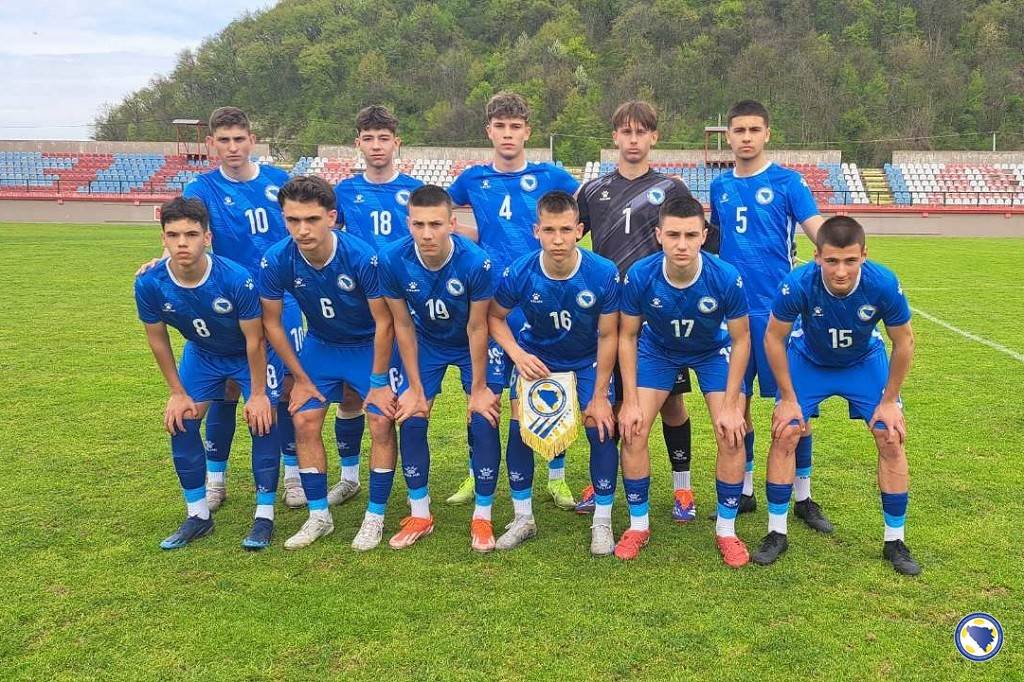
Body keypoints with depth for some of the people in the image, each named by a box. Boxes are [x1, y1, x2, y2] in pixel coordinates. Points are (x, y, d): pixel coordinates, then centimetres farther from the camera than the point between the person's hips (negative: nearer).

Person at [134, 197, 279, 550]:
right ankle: (198, 515, 13)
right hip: (201, 353, 4)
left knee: (262, 420, -15)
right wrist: (178, 393, -4)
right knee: (180, 422, -3)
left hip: (249, 354, -3)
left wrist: (257, 393, -17)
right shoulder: (149, 284, -26)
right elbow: (158, 340, -9)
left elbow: (254, 340, -23)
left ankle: (264, 515, -1)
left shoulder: (237, 279, -37)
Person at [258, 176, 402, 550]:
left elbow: (383, 322, -20)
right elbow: (271, 322, -8)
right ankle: (319, 516, 13)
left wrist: (379, 381, -14)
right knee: (304, 422, -3)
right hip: (320, 344, 3)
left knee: (382, 421, -11)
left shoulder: (363, 257, -31)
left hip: (370, 346, -3)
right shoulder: (276, 261, -23)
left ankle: (375, 516, 6)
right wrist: (301, 378, -4)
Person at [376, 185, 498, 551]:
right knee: (411, 421, -3)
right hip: (426, 343, 2)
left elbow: (477, 328, -21)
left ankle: (482, 517, 8)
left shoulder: (476, 262, -33)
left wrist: (478, 388, -13)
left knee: (484, 421, -9)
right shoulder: (393, 260, -27)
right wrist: (416, 386, -9)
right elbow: (403, 324, -14)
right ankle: (420, 514, 15)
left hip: (470, 344, -2)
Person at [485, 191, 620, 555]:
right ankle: (523, 518, 11)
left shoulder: (604, 273, -28)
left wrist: (599, 396, -15)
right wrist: (517, 354, -24)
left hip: (588, 360, -1)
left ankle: (602, 523, 5)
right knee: (520, 428, -8)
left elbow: (607, 336, -17)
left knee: (601, 428, -13)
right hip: (535, 356, 1)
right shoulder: (519, 273, -25)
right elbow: (495, 317, -6)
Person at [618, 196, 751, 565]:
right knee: (632, 432, -9)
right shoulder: (639, 276, -30)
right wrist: (631, 401, -15)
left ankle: (726, 530, 10)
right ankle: (638, 525, 11)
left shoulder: (727, 278, -32)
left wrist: (730, 406, -17)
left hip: (712, 351, 0)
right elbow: (627, 336, -13)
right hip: (657, 350, 1)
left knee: (731, 436, -11)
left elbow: (741, 339, -16)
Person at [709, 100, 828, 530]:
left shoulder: (786, 182, -2)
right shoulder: (720, 187, 11)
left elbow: (817, 229, -13)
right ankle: (744, 491, 24)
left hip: (779, 309, -4)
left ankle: (803, 497, 15)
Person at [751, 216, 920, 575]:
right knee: (784, 435, -10)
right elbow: (773, 338, -18)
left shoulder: (884, 284, -33)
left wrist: (889, 401, -10)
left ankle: (895, 541, 10)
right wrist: (789, 398, -14)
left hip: (865, 362, 1)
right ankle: (776, 533, 5)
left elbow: (904, 343, -15)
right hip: (808, 360, 0)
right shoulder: (798, 284, -36)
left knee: (892, 440, -6)